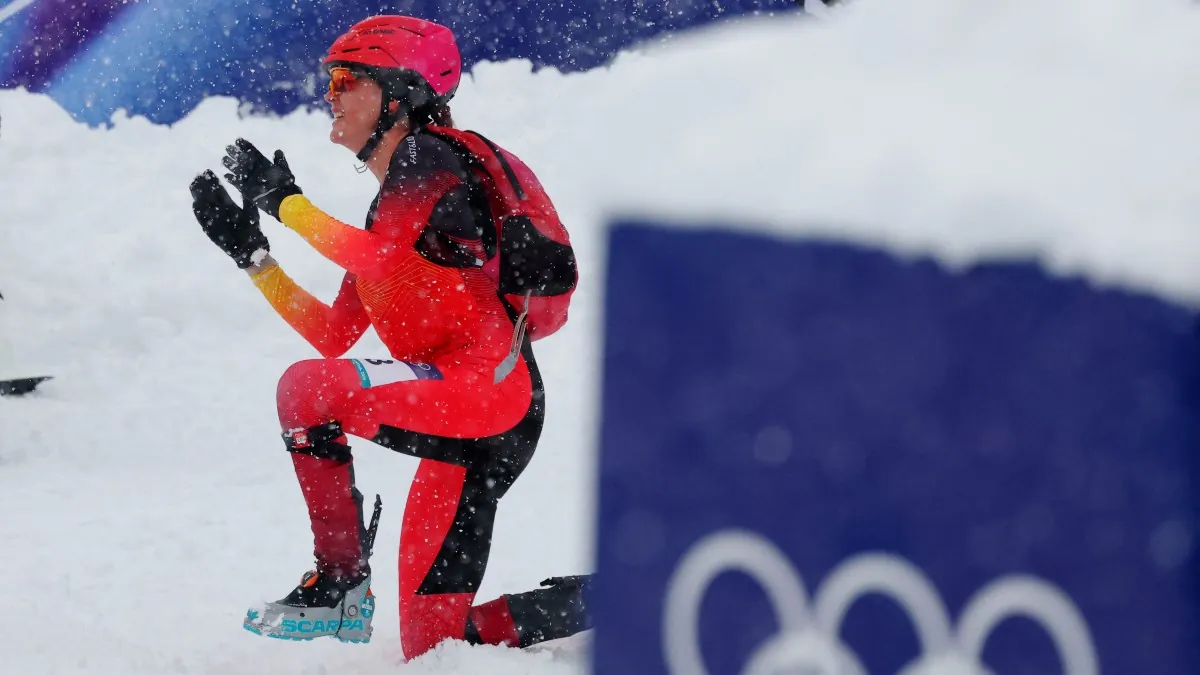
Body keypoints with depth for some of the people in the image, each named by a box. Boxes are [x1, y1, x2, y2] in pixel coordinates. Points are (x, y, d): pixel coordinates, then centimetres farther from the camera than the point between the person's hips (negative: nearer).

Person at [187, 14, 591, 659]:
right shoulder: (391, 204, 22)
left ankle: (340, 582, -10)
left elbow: (377, 260, -25)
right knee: (432, 646, 6)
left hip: (491, 391, -10)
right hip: (461, 418, 10)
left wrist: (283, 200, -12)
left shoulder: (431, 157, -5)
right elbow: (332, 335, 20)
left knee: (308, 388, -24)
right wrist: (249, 250, 18)